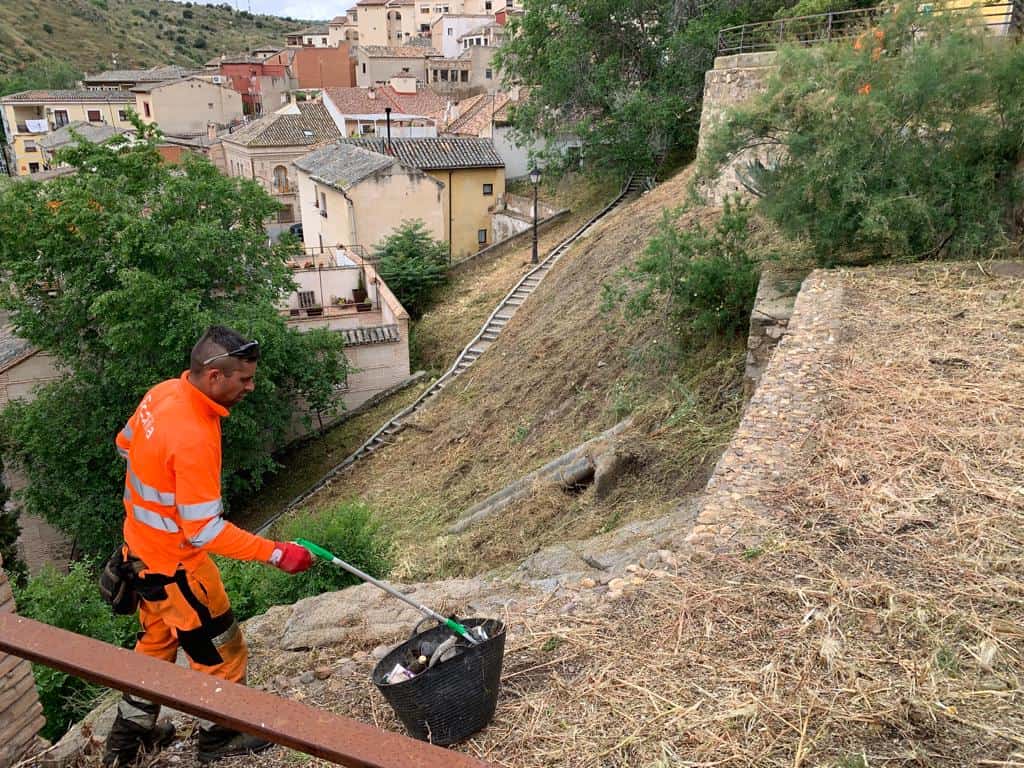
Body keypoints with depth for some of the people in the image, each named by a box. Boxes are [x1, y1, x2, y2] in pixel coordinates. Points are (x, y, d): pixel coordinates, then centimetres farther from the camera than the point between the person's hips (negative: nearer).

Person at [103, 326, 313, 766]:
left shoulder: (162, 393, -7)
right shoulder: (193, 438, -34)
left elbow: (125, 444, 12)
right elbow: (204, 532, -31)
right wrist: (276, 554, -28)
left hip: (142, 546, 9)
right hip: (174, 565, -9)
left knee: (158, 639, 28)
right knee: (221, 652, 10)